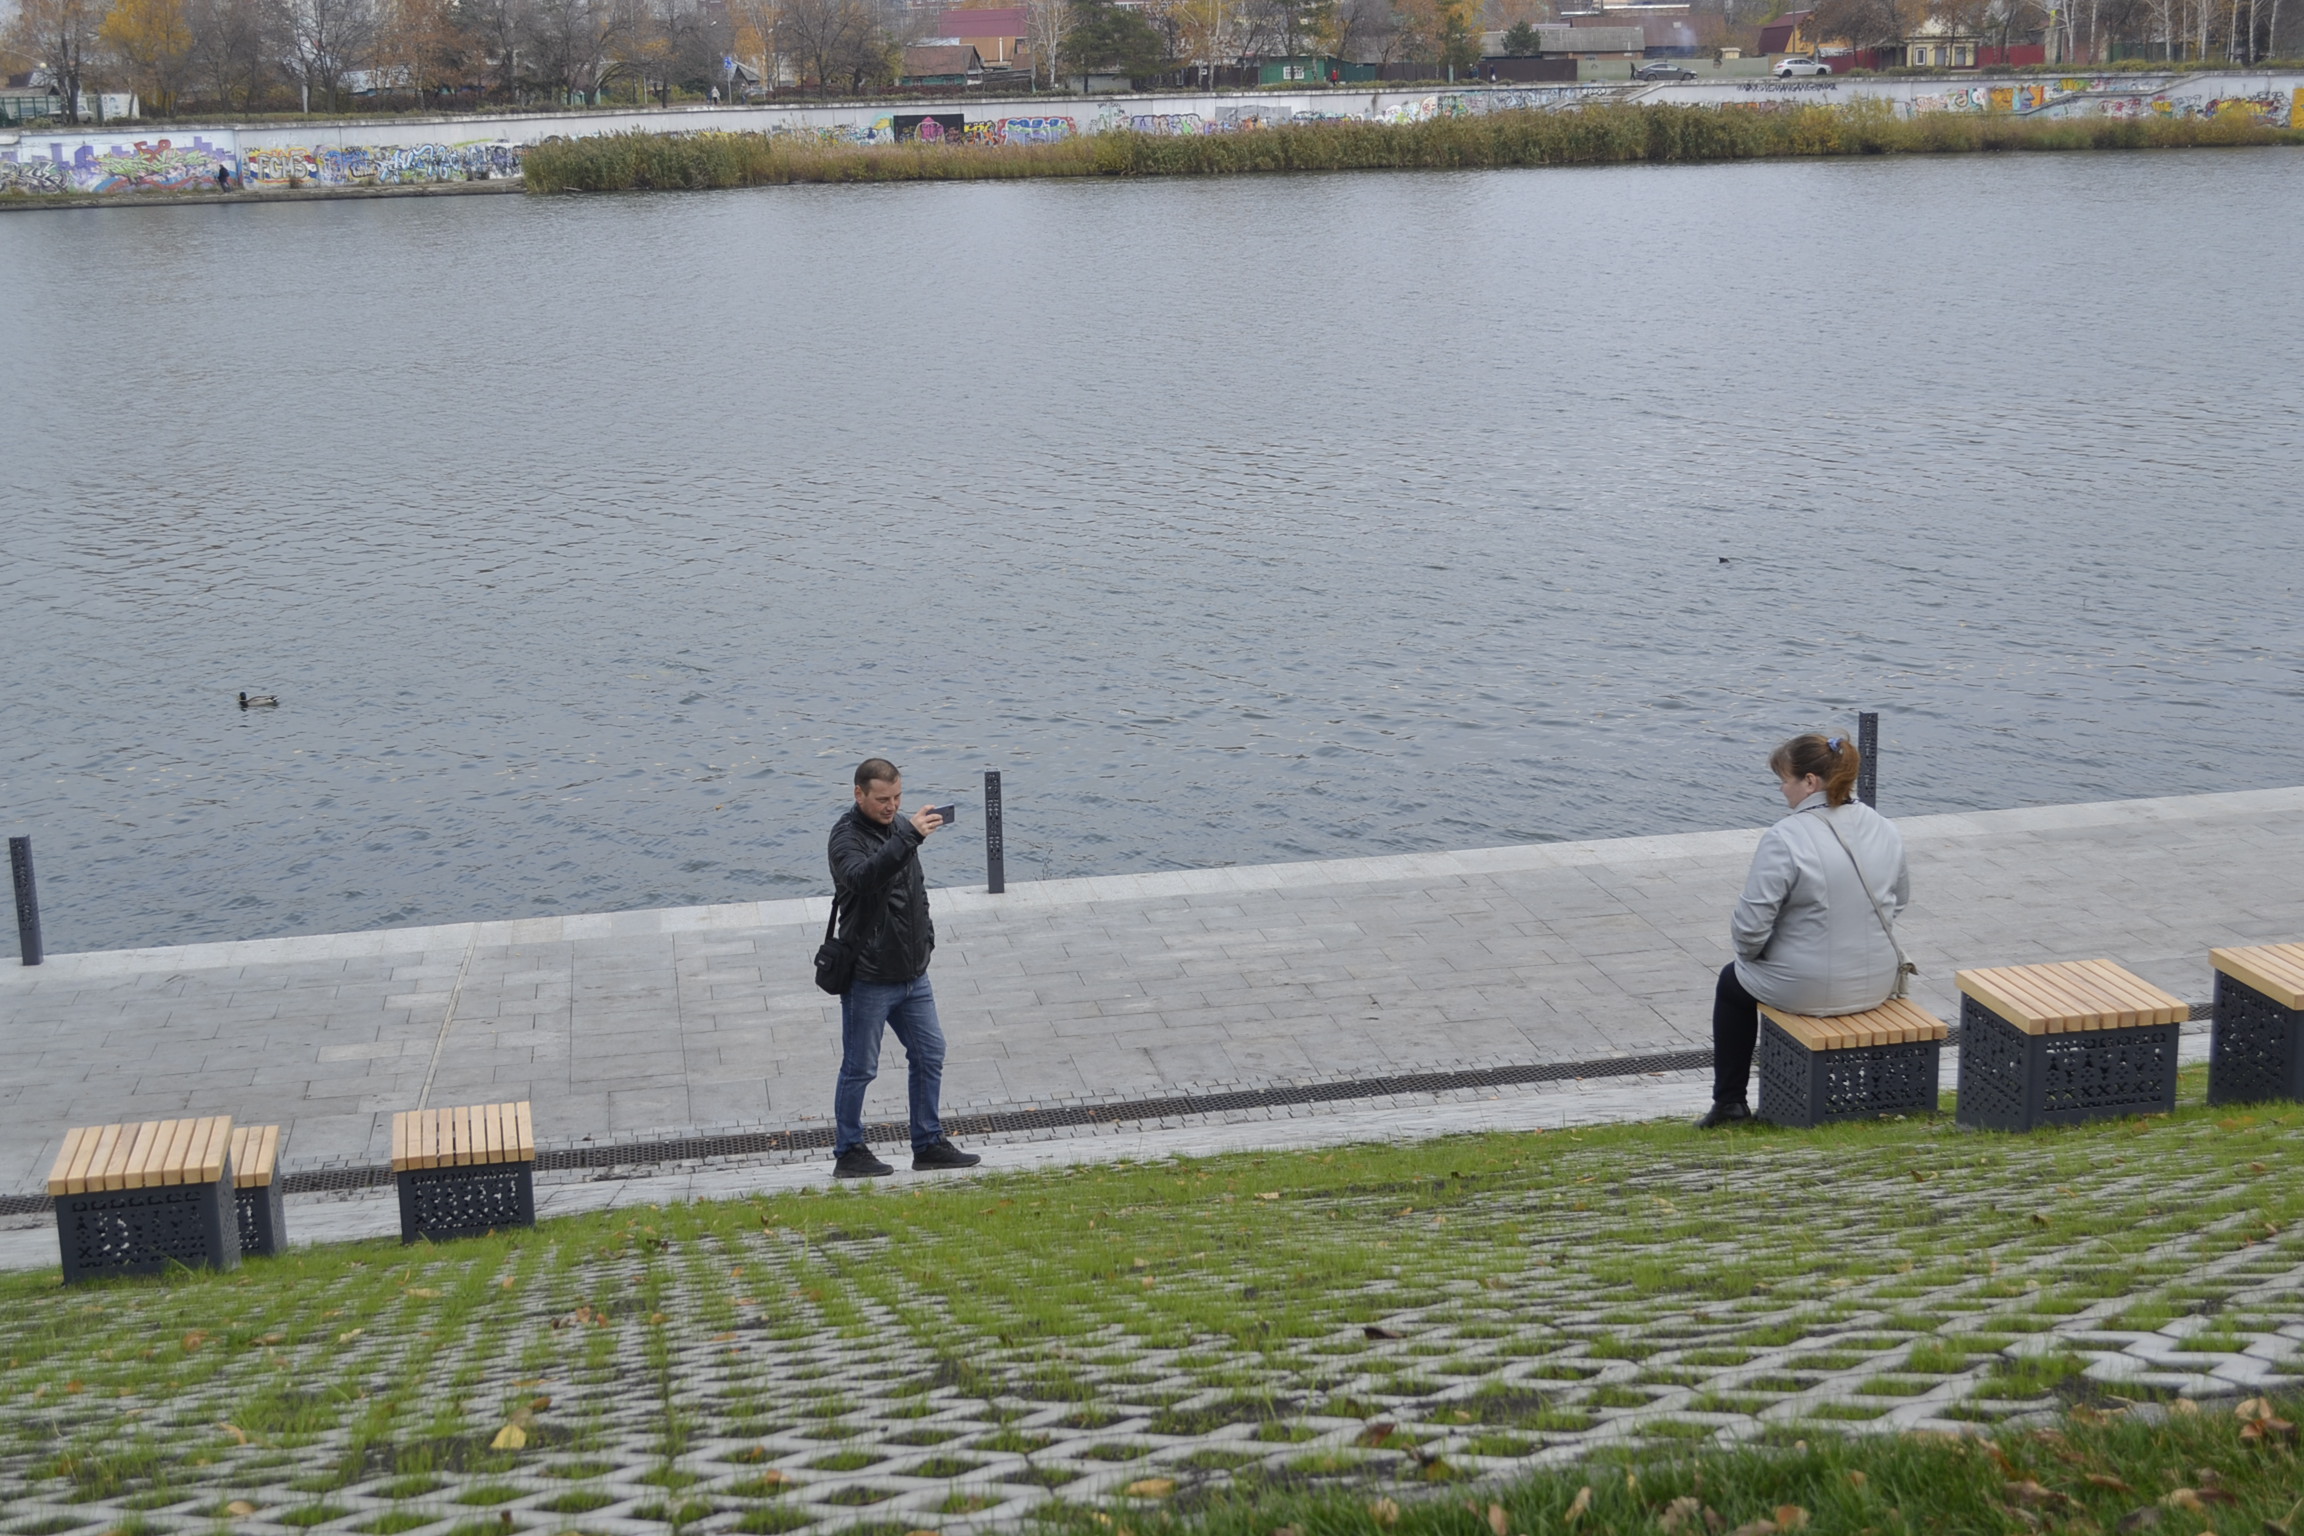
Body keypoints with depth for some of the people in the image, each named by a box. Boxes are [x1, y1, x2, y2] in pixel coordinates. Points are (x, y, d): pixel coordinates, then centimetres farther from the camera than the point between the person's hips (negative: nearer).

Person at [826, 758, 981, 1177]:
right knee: (859, 1068, 2)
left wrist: (925, 936, 14)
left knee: (929, 1054, 12)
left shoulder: (899, 827, 10)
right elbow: (862, 877, -37)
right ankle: (848, 1154, 14)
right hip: (868, 977, -8)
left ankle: (929, 1145, 23)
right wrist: (909, 837, -43)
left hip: (912, 973, 8)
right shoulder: (847, 837, -15)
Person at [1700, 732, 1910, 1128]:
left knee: (1732, 981, 27)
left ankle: (1729, 1101, 32)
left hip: (1806, 991, -6)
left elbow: (1751, 926, -22)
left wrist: (1748, 953, -1)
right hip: (1878, 985, 6)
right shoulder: (1885, 830, -2)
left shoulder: (1784, 839, -23)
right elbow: (1899, 900, 13)